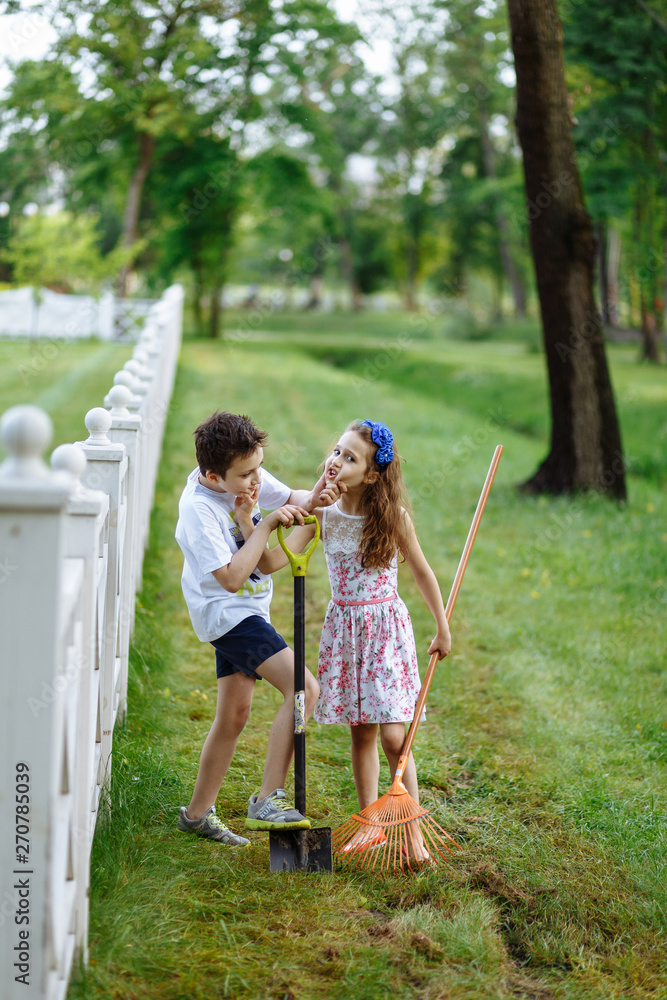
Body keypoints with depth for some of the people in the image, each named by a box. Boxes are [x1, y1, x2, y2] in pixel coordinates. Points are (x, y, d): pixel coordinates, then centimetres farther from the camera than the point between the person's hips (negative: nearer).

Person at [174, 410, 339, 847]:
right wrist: (264, 526, -26)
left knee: (234, 716, 16)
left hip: (247, 611, 9)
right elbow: (232, 577, -28)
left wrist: (312, 498, -12)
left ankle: (198, 812, 30)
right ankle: (268, 800, -20)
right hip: (227, 612, -9)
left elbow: (290, 499, 11)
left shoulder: (247, 478, -3)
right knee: (304, 687, -22)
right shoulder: (198, 509, -25)